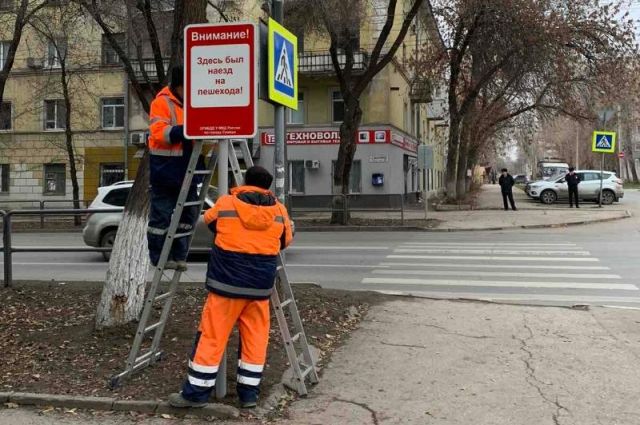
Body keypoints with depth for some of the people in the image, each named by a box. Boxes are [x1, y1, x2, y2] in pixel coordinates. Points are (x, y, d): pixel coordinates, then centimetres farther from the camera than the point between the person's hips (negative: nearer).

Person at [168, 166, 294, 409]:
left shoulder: (225, 204, -2)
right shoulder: (279, 211, 2)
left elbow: (209, 220, 18)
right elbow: (286, 242, 16)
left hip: (227, 283, -2)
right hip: (260, 286, 2)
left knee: (212, 337, 4)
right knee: (256, 338, 11)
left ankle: (196, 392, 9)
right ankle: (249, 392, 16)